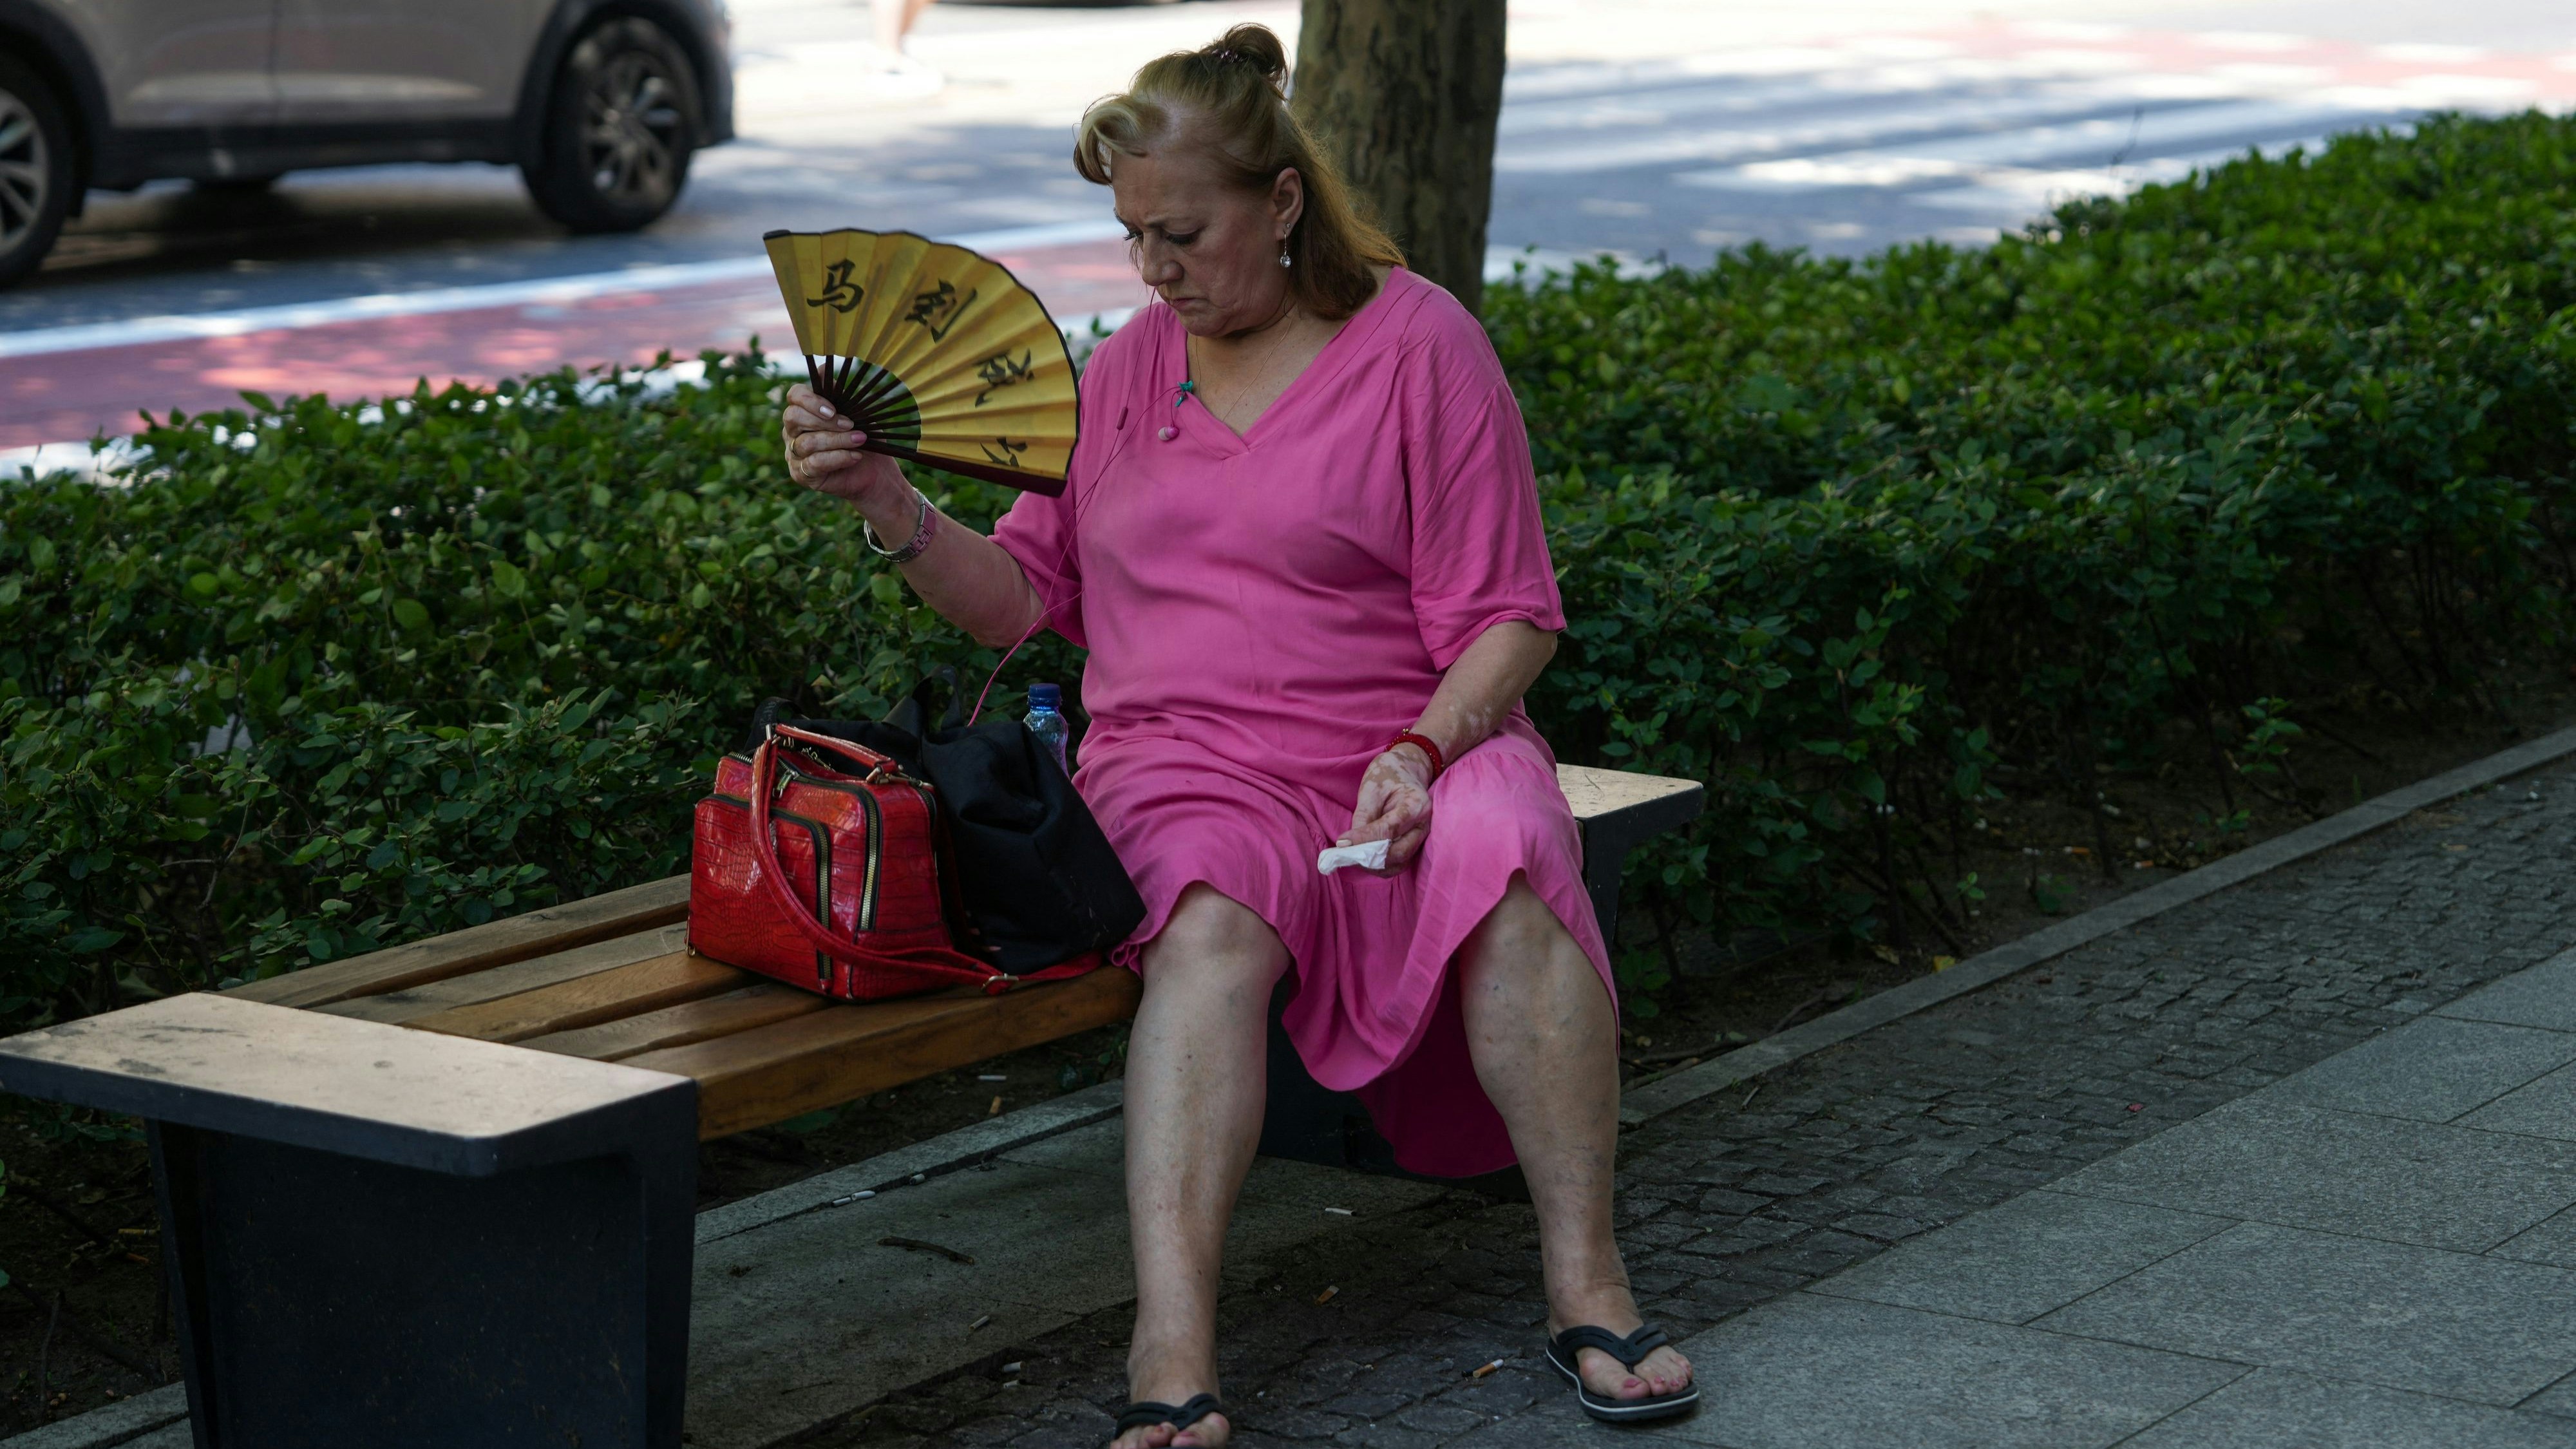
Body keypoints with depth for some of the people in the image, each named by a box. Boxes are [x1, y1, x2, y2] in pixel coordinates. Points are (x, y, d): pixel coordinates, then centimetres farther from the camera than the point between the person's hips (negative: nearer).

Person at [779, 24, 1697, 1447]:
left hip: (1407, 752, -1)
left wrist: (1423, 753, -17)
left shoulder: (1417, 341, 3)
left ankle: (1584, 1280, -24)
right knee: (1214, 919, -34)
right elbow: (1020, 596, 16)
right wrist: (888, 506, 0)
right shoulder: (1126, 368, 15)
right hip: (1184, 761, 1)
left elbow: (1506, 615, 0)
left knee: (1503, 864, -35)